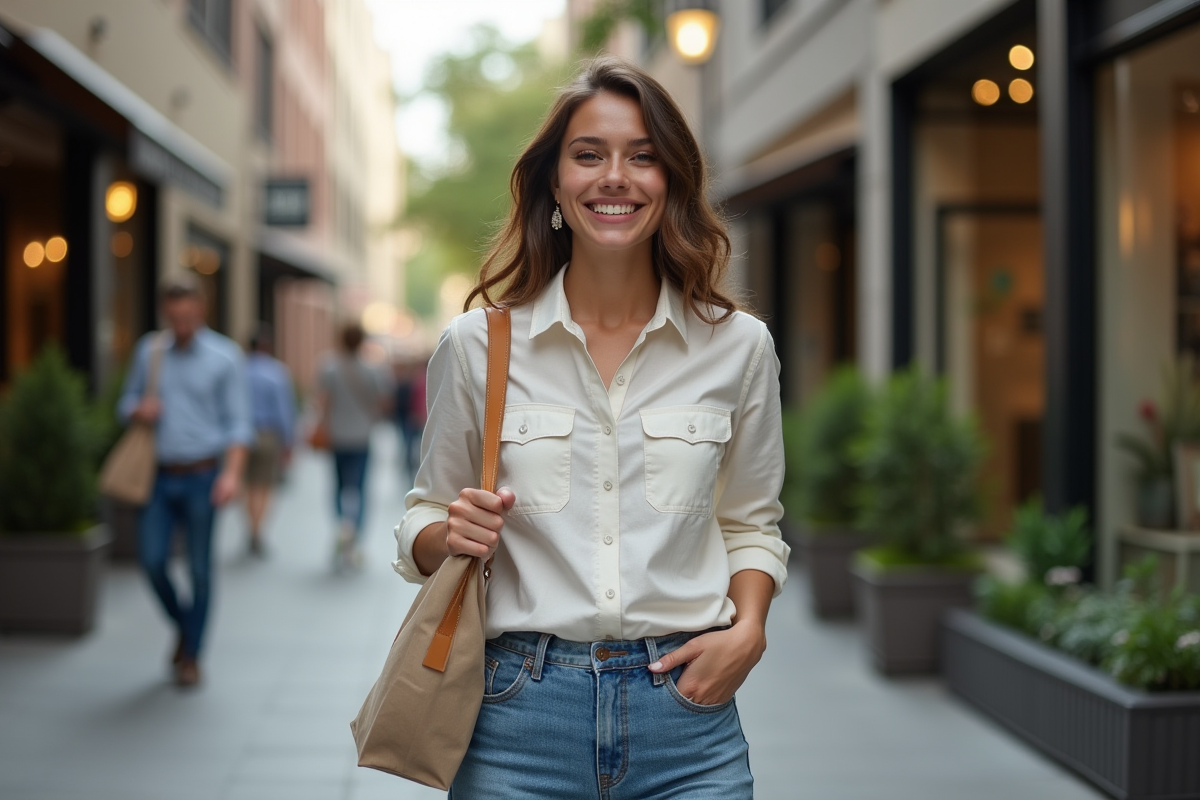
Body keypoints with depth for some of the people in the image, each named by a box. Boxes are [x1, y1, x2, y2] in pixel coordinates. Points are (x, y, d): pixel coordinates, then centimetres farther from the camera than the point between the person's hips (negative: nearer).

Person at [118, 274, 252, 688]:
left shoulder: (224, 356, -1)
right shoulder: (149, 350, 8)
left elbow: (237, 422, -3)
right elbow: (127, 402, 17)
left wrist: (232, 472, -16)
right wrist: (139, 409, -7)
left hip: (202, 476, -3)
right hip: (160, 475, 3)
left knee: (200, 568, 2)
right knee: (152, 560, -5)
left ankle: (191, 657, 15)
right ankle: (182, 626, 23)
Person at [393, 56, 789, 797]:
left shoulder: (737, 346, 2)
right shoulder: (476, 344, 0)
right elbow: (425, 523, 10)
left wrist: (748, 630, -4)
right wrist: (452, 534, -12)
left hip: (685, 712, 1)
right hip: (523, 709, 0)